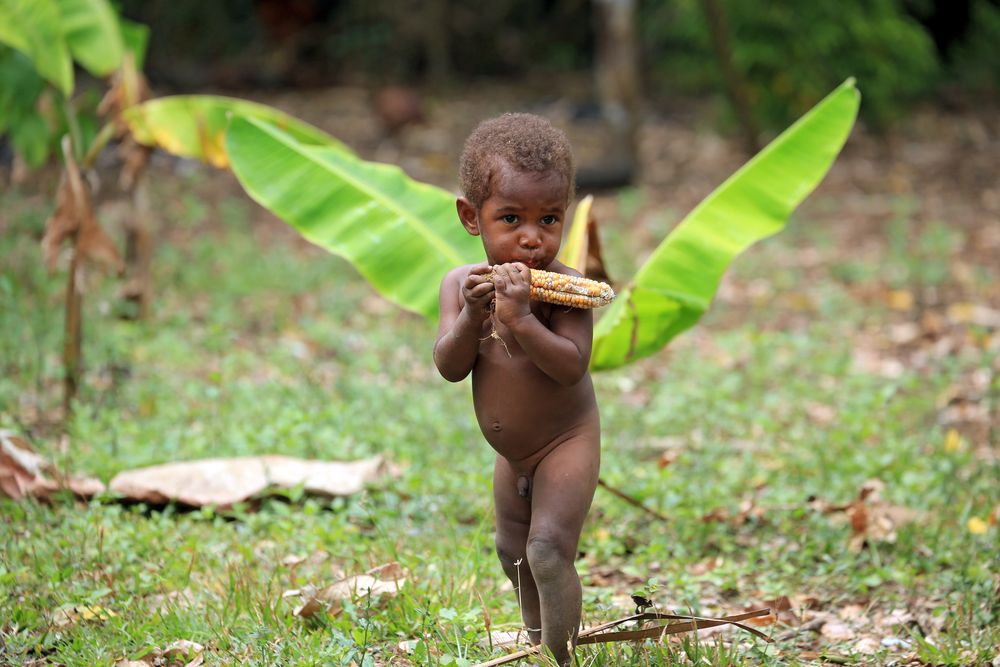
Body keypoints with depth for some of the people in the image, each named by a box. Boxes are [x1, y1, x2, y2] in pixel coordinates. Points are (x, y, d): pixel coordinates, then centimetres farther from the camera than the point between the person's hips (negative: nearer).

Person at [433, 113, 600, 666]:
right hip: (511, 453, 7)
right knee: (512, 552, 23)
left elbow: (571, 366, -31)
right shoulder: (461, 284, -8)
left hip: (566, 444, -7)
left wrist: (520, 318, -41)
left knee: (548, 550, -18)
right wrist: (471, 314, -30)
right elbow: (449, 368, -14)